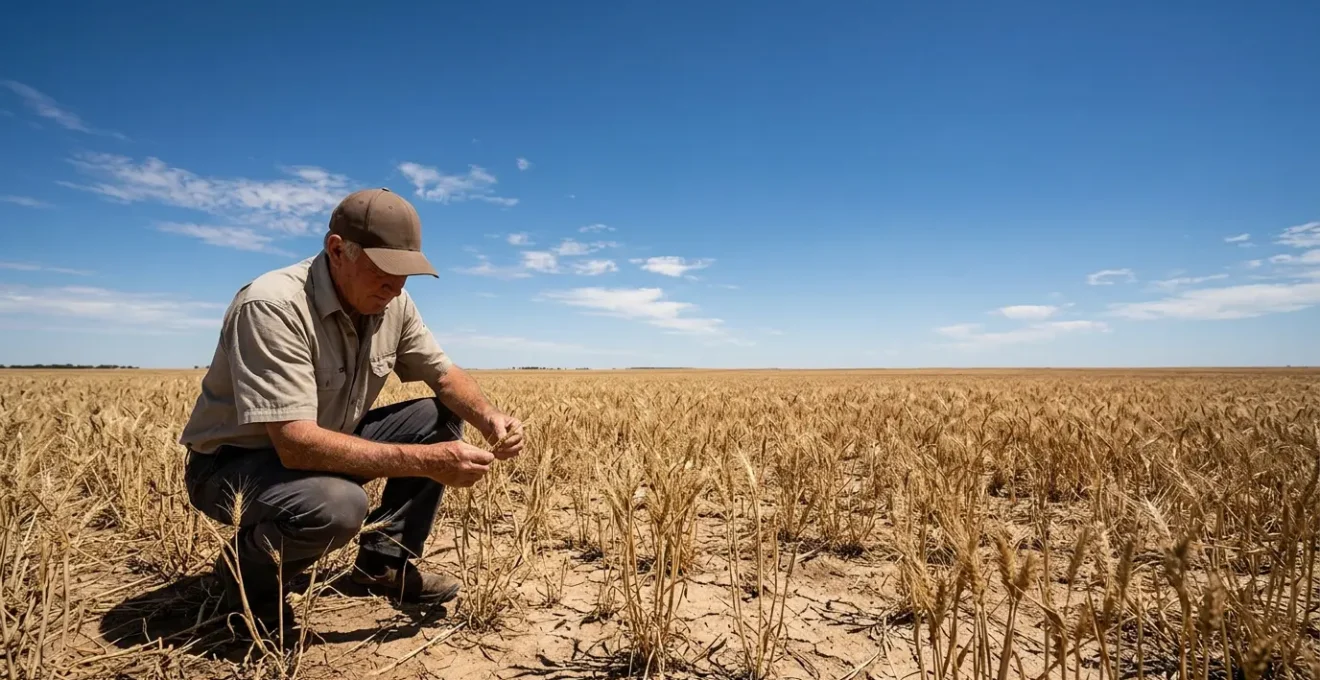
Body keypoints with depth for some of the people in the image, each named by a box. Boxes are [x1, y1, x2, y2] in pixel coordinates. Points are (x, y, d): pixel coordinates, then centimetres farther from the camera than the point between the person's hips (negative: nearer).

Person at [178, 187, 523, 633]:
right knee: (338, 506, -36)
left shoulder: (392, 305, -9)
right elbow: (297, 444, -37)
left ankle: (386, 560, 5)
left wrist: (490, 420, -22)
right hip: (234, 462, -7)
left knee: (441, 418, -6)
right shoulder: (273, 307, -31)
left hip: (326, 443, 7)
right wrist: (424, 461, -40)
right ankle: (247, 571, -1)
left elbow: (445, 375, 0)